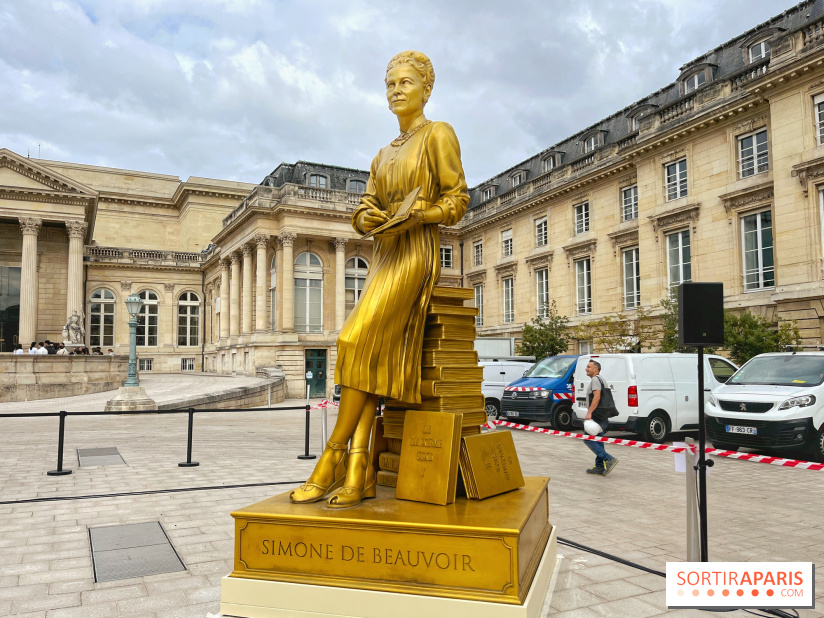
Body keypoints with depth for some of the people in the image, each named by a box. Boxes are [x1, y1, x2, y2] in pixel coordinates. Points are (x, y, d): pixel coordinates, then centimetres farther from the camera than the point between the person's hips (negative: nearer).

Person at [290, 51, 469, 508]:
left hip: (416, 251, -7)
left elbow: (457, 199, -3)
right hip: (382, 254, 7)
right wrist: (367, 217, -7)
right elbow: (365, 209, 17)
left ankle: (332, 457, -14)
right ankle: (358, 472, -13)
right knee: (372, 355, -8)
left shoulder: (438, 134, 3)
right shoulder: (384, 154, 24)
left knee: (359, 340, -22)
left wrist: (415, 215, -20)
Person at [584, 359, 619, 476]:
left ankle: (609, 459, -15)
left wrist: (589, 412, -28)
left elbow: (597, 397, -24)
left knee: (588, 439, -9)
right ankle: (600, 467, 14)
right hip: (602, 416, 10)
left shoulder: (595, 379, -11)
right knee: (597, 440, 12)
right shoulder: (600, 379, 22)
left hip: (597, 416, -10)